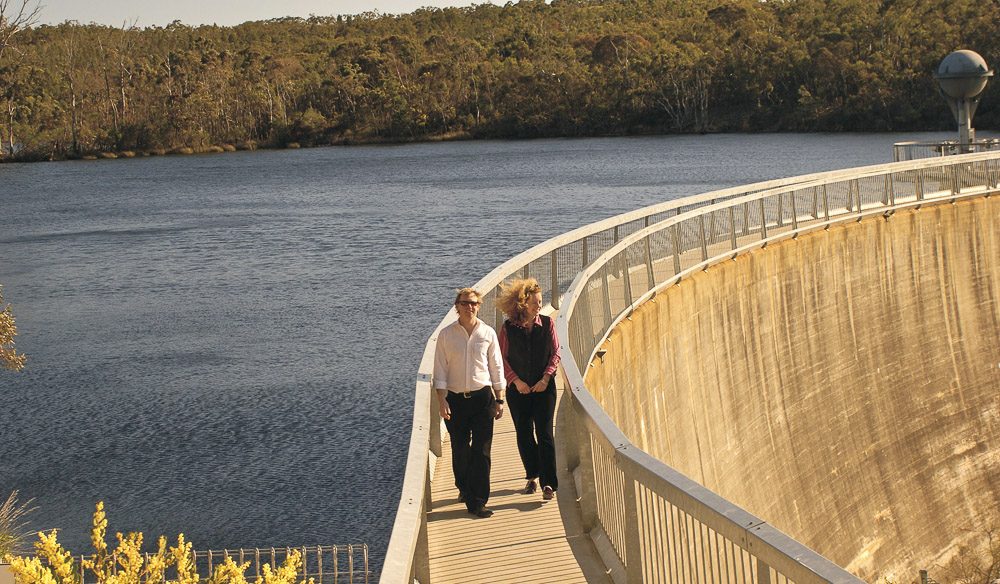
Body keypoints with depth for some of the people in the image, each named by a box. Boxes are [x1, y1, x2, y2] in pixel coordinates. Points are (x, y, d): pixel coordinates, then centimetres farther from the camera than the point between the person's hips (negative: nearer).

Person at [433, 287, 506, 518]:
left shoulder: (488, 333, 2)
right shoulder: (446, 334, 0)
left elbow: (497, 368, 7)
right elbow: (440, 371, 1)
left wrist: (499, 400, 4)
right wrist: (442, 401, -7)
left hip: (482, 397, 0)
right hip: (455, 399, 0)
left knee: (481, 450, -5)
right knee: (459, 449, 10)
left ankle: (477, 501, -2)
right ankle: (464, 488, 34)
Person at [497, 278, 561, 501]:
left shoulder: (547, 324, -2)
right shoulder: (509, 328, -5)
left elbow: (555, 353, 2)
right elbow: (503, 359, -1)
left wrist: (546, 377, -8)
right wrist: (516, 380, -9)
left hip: (544, 388, 0)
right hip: (518, 389, 1)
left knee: (544, 433, -6)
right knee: (524, 434, 9)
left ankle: (548, 483, -7)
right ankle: (532, 476, 25)